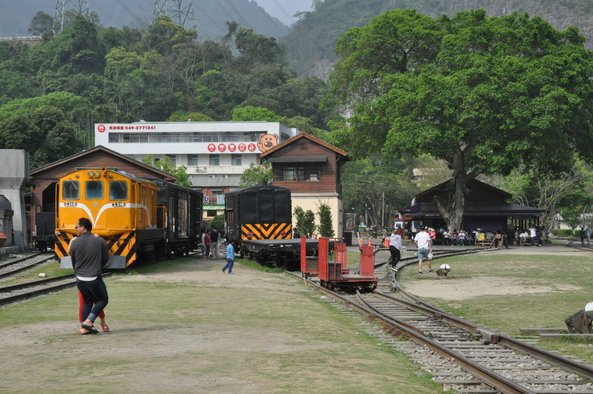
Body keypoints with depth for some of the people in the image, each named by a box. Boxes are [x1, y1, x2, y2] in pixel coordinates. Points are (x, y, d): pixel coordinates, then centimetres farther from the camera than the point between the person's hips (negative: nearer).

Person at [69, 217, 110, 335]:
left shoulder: (75, 243, -5)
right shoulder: (100, 241, -5)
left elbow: (73, 262, 7)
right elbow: (106, 259, 6)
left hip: (80, 279, 3)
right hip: (94, 278, -3)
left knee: (87, 301, 19)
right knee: (103, 300, 15)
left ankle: (84, 327, 13)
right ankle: (88, 321, -1)